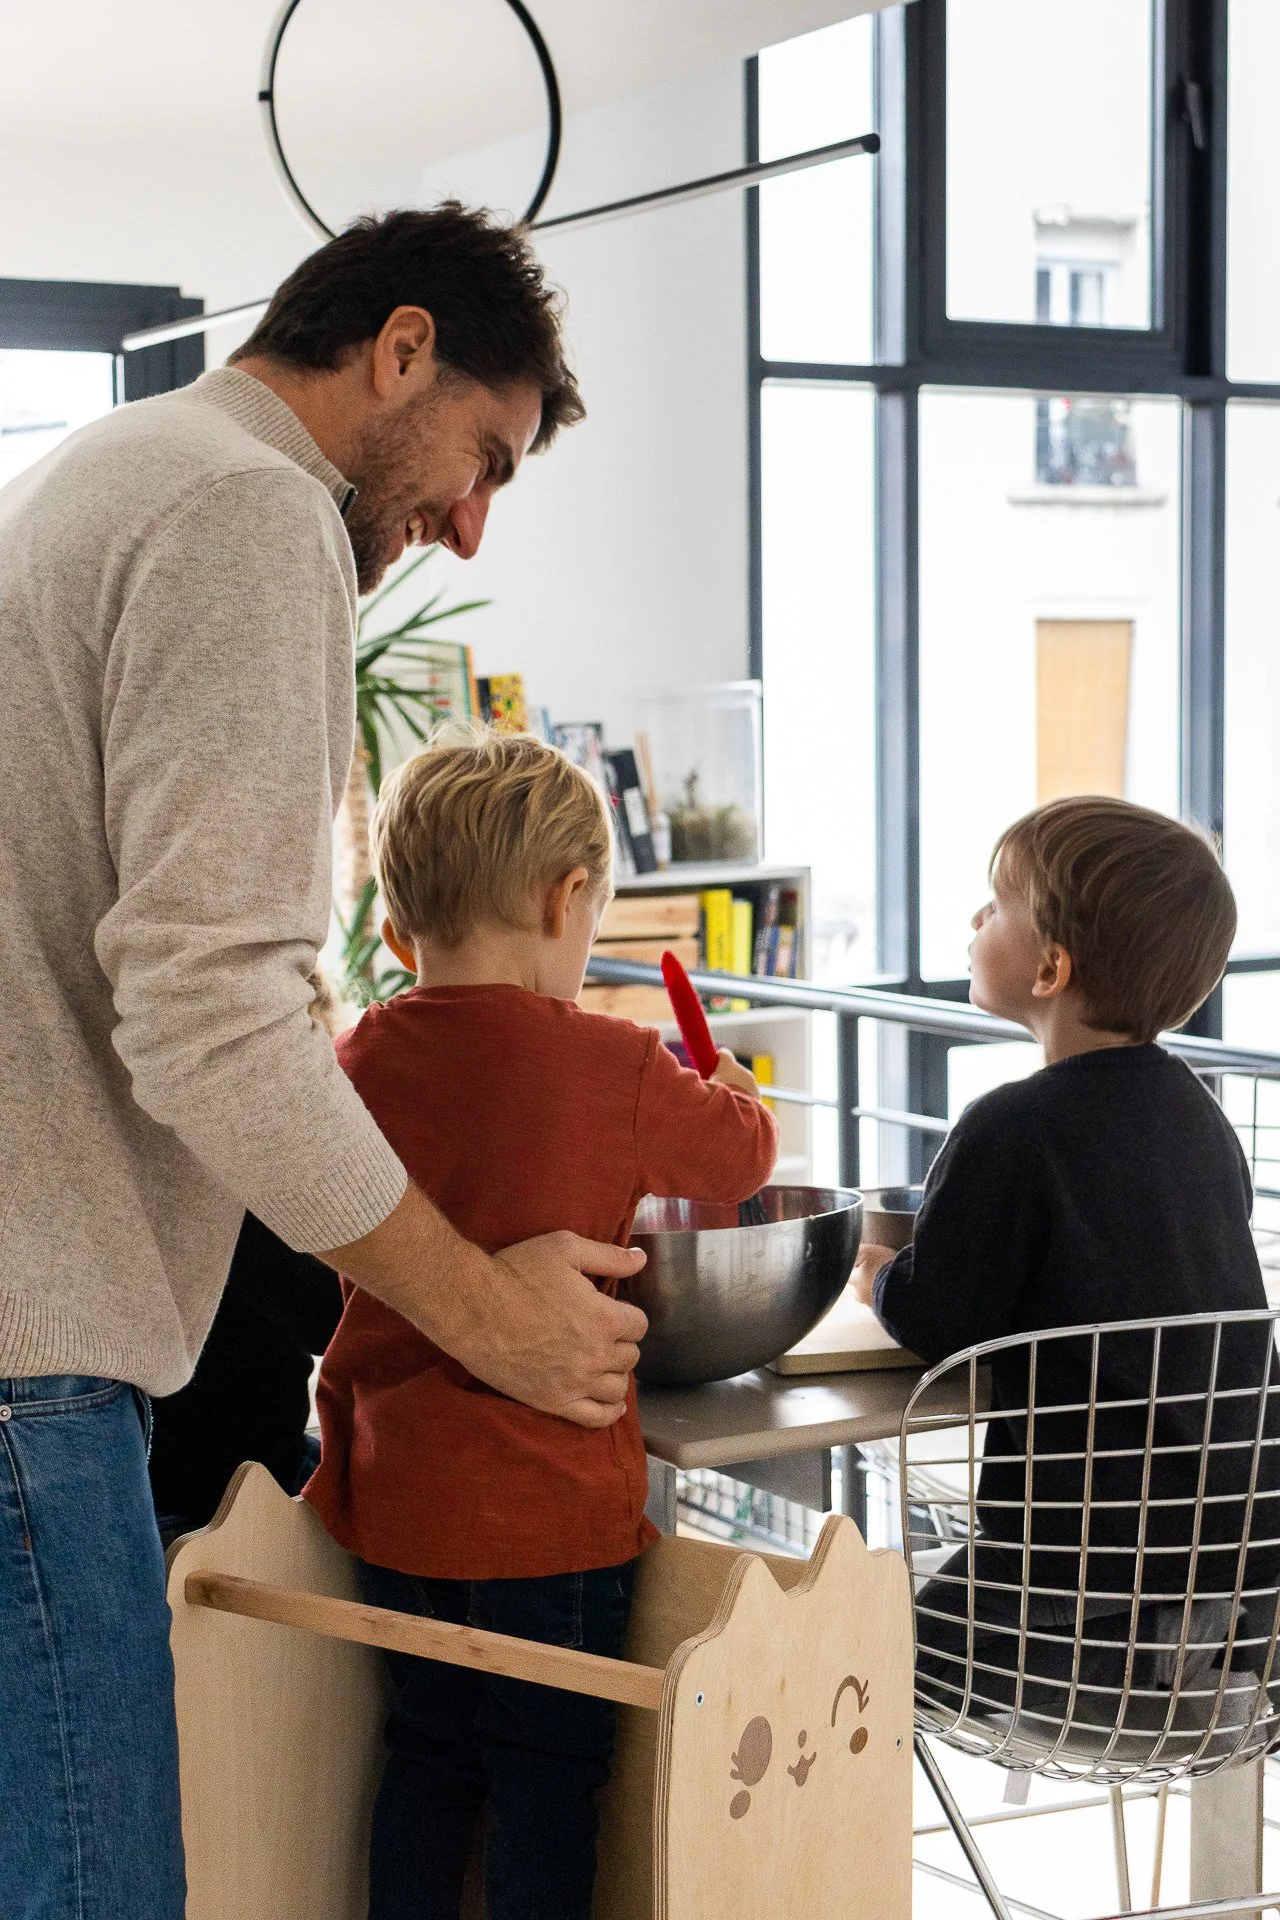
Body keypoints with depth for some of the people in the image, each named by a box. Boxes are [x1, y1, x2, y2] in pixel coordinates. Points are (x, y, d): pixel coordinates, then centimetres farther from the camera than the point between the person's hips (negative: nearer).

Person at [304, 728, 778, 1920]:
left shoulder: (360, 1062, -1)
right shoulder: (612, 1069, -15)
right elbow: (741, 1152, 4)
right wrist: (730, 1093, 25)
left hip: (394, 1496, 5)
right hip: (550, 1506, -5)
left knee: (426, 1755, 18)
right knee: (547, 1774, 8)